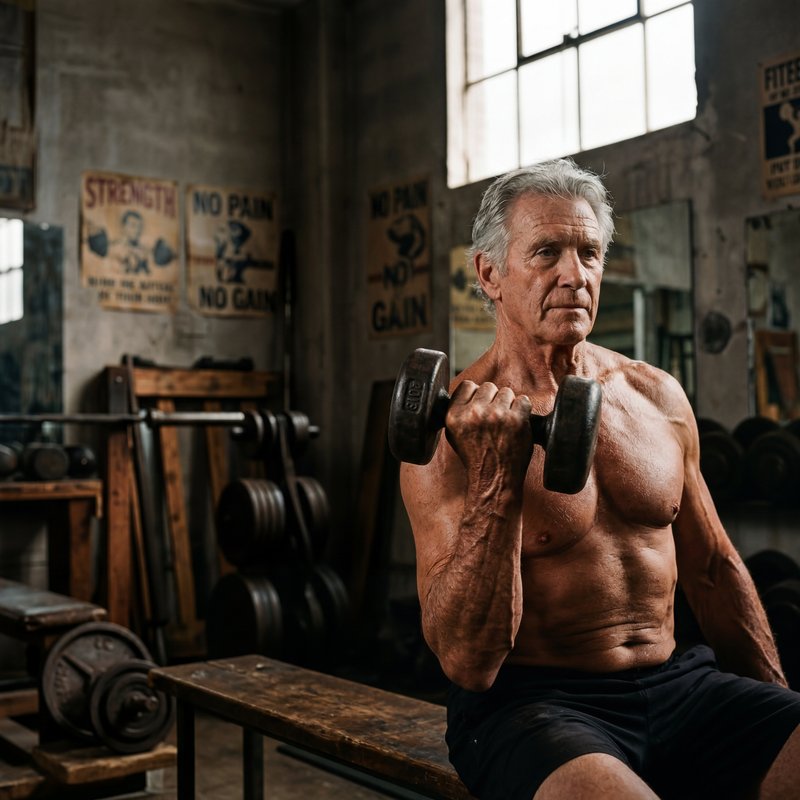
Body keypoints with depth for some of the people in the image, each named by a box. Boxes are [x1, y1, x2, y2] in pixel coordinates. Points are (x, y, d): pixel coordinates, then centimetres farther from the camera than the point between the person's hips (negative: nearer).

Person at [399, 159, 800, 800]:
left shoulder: (659, 397, 8)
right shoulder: (452, 431, -9)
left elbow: (715, 571, 17)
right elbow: (469, 664, -15)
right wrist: (494, 476, -24)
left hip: (677, 686, 5)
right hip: (528, 704, -5)